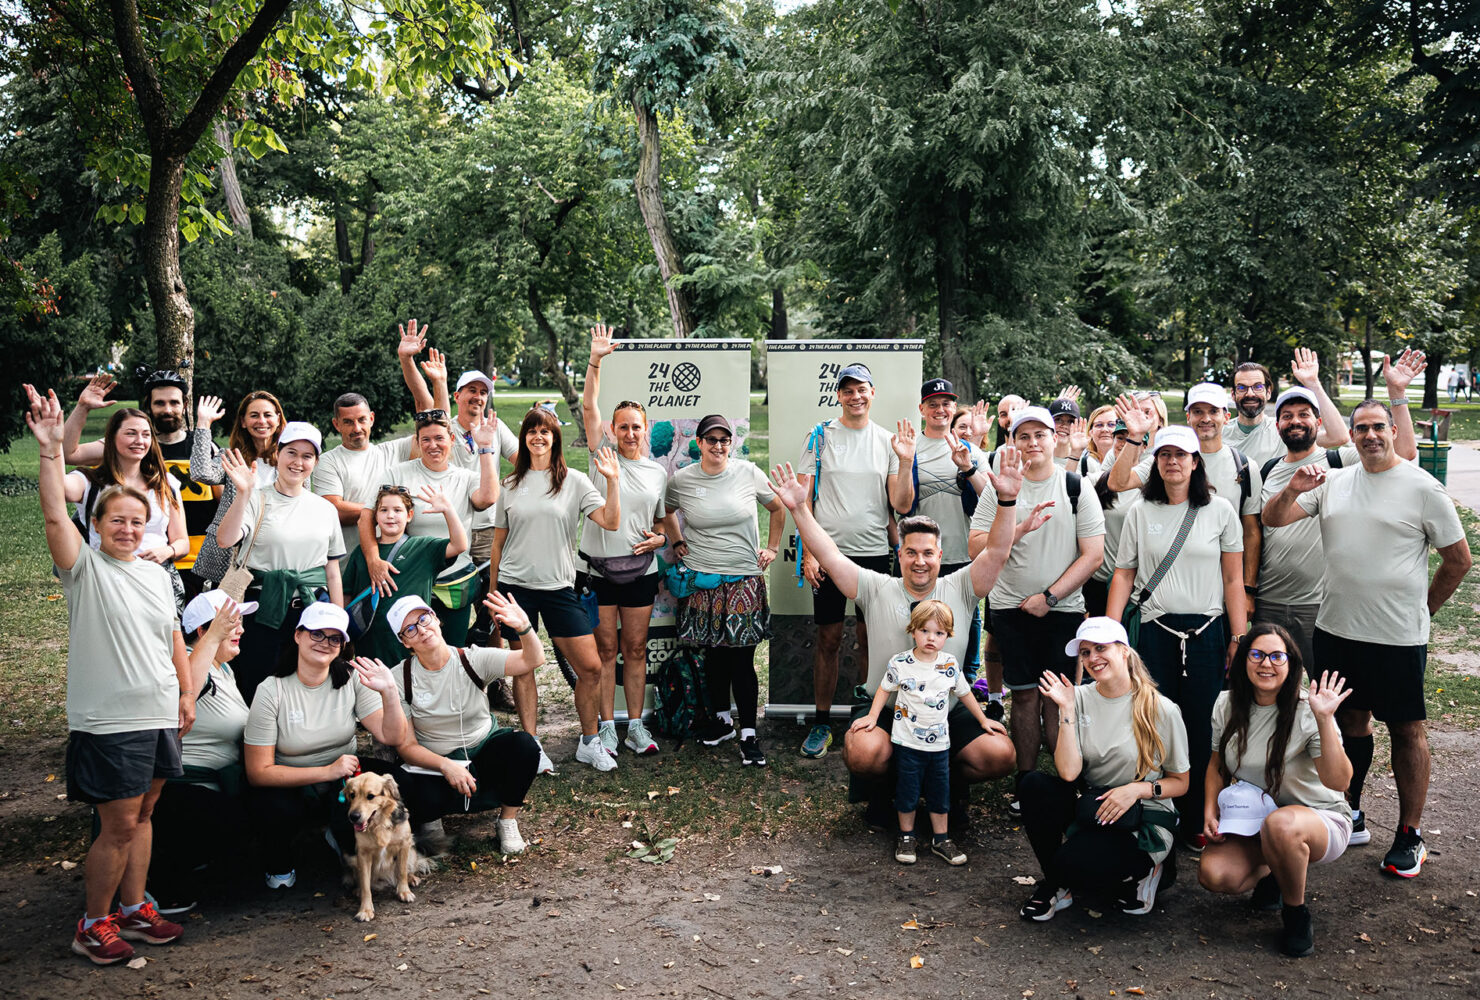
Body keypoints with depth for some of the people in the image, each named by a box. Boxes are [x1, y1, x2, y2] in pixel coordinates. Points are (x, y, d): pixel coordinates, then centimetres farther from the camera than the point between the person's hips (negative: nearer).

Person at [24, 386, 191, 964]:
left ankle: (133, 909, 28)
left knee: (142, 815, 15)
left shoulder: (155, 573, 10)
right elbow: (55, 517, -23)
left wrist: (187, 691, 12)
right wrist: (51, 451, -33)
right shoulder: (85, 568, -7)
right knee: (119, 826, -1)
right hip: (108, 722, -6)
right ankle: (93, 925, 16)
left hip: (160, 716, 6)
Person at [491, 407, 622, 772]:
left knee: (591, 667, -4)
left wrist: (613, 480, -17)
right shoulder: (511, 484, 8)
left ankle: (589, 743, 14)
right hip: (515, 586, 1)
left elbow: (611, 522, -8)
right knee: (522, 668, 6)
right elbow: (499, 539, 13)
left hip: (559, 587, -1)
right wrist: (492, 588, 12)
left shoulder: (574, 481, 2)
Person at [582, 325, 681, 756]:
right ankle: (606, 726, 12)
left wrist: (663, 538, -1)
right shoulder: (604, 454, 2)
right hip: (598, 568, -2)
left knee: (636, 649, 8)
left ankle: (635, 726, 17)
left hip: (640, 570, 2)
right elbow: (588, 406, -7)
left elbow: (666, 516, 20)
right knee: (605, 649, 3)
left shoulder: (658, 471, 9)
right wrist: (596, 360, -16)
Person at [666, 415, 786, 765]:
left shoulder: (748, 473, -2)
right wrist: (676, 543, 8)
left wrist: (772, 548, 8)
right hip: (701, 581, 1)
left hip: (744, 579, -1)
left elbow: (777, 509, 13)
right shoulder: (681, 480, -1)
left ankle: (748, 735, 5)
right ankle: (720, 720, 27)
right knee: (714, 655, 9)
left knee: (742, 659, -3)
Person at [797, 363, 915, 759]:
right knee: (828, 639, 4)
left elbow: (901, 506, 0)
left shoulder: (888, 441, 5)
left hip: (874, 553, 1)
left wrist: (905, 463, -15)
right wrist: (808, 552, -7)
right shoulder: (821, 436, 2)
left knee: (872, 641, 7)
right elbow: (803, 498, 1)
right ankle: (822, 722, 15)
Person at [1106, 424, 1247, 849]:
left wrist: (1240, 638, 0)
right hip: (1155, 632, 0)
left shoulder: (1219, 510, 3)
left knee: (1202, 731, 3)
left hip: (1206, 632, 0)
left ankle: (1198, 825, 16)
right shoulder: (1140, 512, 6)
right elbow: (1123, 574, 7)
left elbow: (1233, 579, 4)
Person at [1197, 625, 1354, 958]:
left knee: (1280, 824, -41)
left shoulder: (1306, 711, -18)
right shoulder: (1227, 705, -3)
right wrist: (1210, 811, -3)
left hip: (1320, 818, -4)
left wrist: (1324, 721, -36)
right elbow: (1217, 764, 12)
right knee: (1213, 874, -24)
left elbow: (1338, 781, -28)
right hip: (1250, 820, 4)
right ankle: (1270, 873, 13)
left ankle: (1296, 913, -11)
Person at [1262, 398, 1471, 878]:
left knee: (1406, 730, 5)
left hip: (1398, 636, -4)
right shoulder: (1333, 482, 7)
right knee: (1351, 720, 15)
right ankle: (1350, 816, 28)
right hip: (1336, 628, 4)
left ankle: (1409, 835, 15)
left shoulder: (1423, 488, -5)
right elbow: (1272, 519, 2)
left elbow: (1459, 559, 1)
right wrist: (1293, 490, -18)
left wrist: (1421, 609, 5)